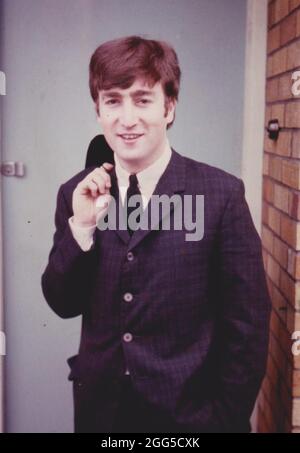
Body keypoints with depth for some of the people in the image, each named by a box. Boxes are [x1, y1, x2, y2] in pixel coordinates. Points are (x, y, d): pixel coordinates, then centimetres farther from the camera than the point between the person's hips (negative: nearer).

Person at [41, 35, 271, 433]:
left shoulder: (222, 193, -13)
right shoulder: (76, 193, -3)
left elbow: (247, 323, -8)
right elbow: (62, 305, -1)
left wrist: (228, 418, -6)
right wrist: (81, 226, -15)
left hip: (186, 410, -3)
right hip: (99, 407, 3)